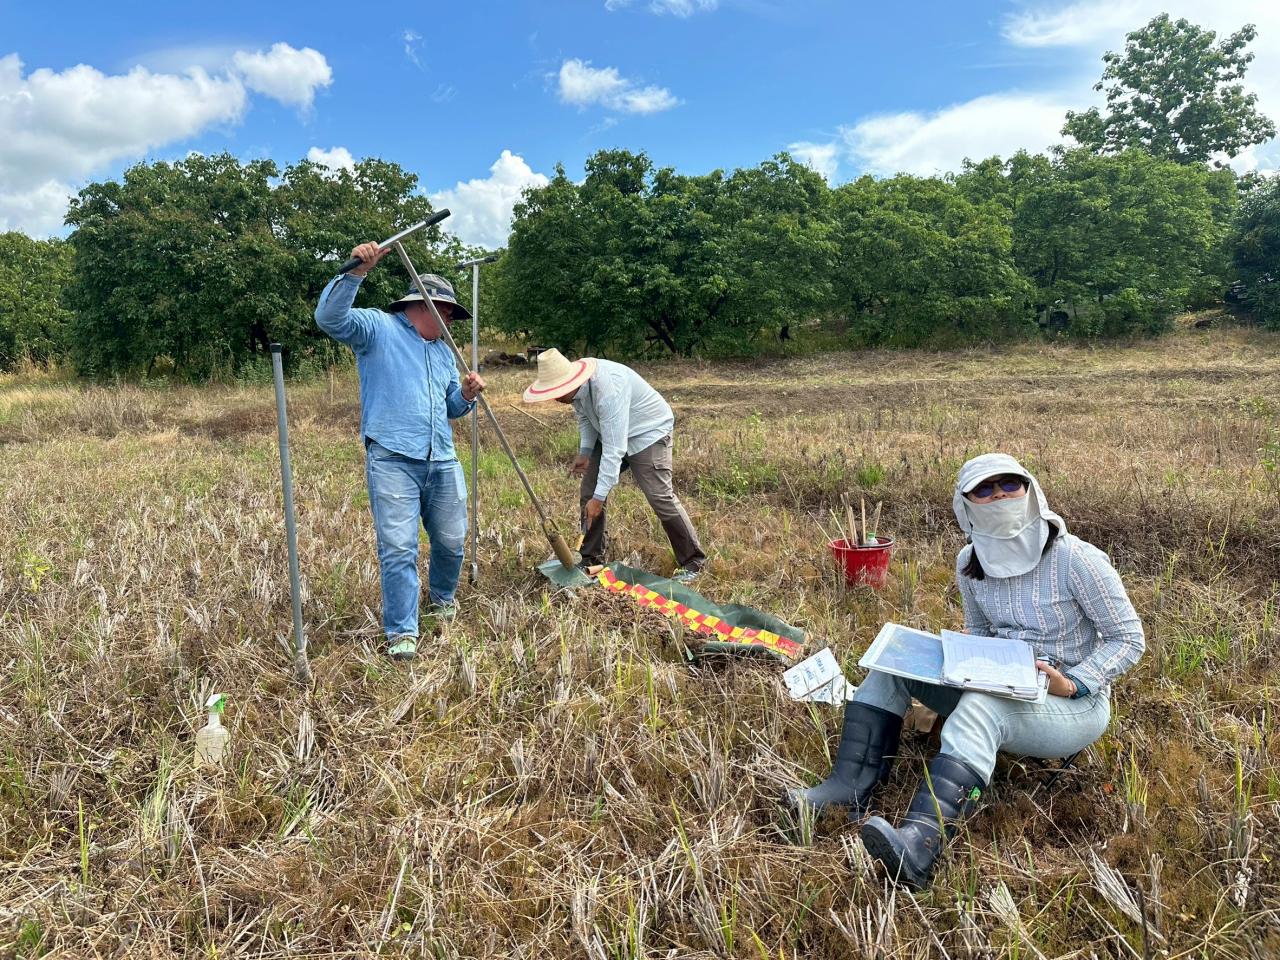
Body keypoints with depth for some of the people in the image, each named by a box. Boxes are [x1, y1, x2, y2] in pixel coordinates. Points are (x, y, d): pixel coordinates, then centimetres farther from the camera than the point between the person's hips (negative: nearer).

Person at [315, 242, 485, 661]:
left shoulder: (443, 349, 23)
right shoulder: (378, 327, 3)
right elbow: (330, 318, -15)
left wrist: (466, 396, 4)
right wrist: (357, 272, -25)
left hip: (443, 461, 6)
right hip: (393, 460, -6)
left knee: (452, 541, 12)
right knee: (398, 548, -8)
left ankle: (443, 597, 40)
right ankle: (401, 632, 2)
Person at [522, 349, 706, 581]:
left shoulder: (608, 390, -39)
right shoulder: (576, 384, -13)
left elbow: (614, 450, -39)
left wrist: (599, 497, -37)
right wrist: (584, 452, -4)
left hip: (647, 433, -8)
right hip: (610, 434, 8)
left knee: (660, 496, -17)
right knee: (588, 492, 3)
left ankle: (693, 561, -4)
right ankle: (591, 560, 14)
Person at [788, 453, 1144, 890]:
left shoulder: (1076, 560, -17)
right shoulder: (971, 563, -1)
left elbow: (1129, 638, -10)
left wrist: (1071, 684, -22)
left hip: (1076, 704, -6)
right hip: (1000, 687, 7)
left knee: (982, 705, -38)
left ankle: (920, 844, -57)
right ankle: (850, 786, -20)